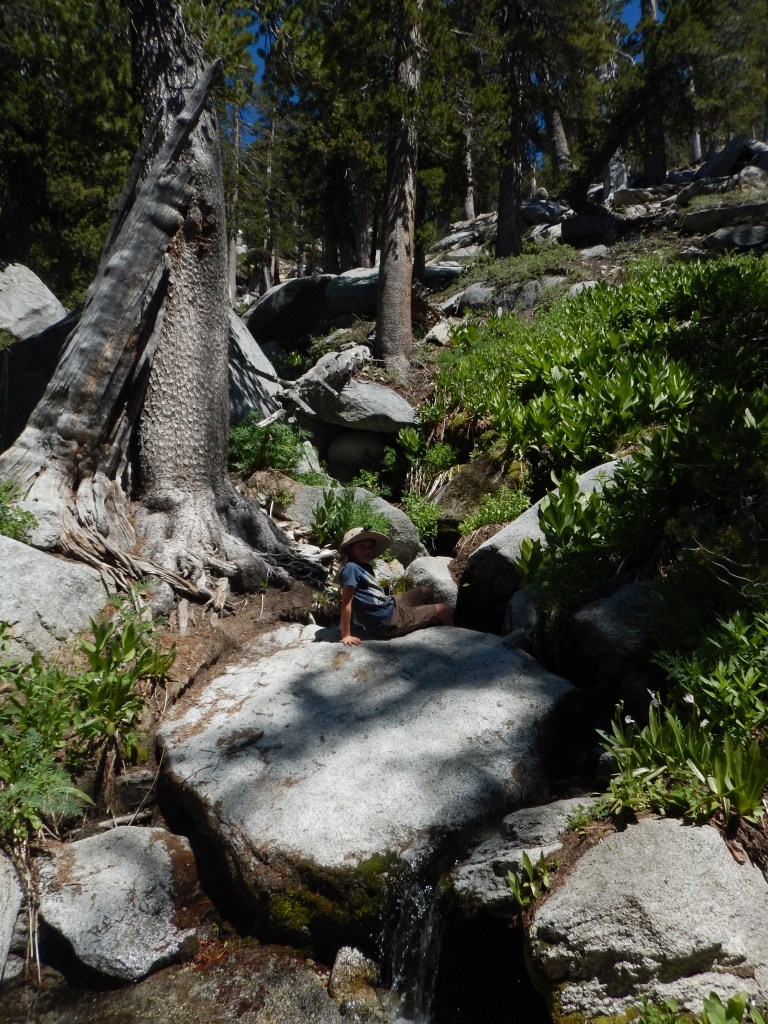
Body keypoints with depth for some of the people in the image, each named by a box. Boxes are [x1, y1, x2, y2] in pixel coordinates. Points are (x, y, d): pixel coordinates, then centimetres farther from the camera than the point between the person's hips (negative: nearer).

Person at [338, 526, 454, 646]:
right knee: (444, 610, 3)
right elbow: (346, 604, -23)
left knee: (427, 591, 25)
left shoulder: (365, 566, 8)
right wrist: (346, 636, -24)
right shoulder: (351, 568, -21)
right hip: (388, 622, -10)